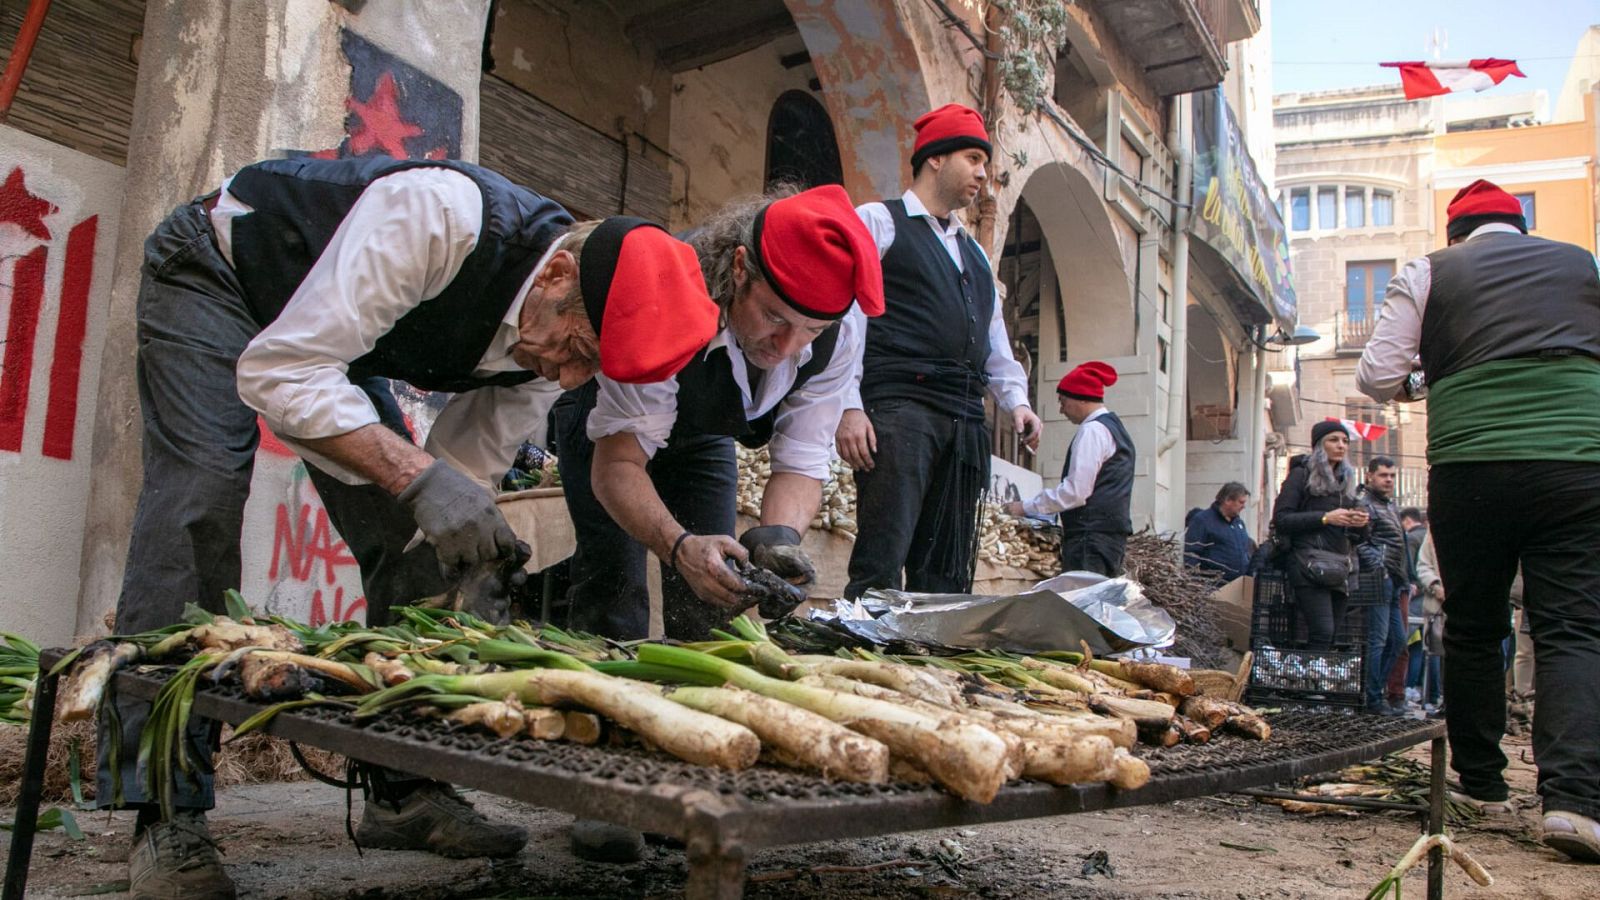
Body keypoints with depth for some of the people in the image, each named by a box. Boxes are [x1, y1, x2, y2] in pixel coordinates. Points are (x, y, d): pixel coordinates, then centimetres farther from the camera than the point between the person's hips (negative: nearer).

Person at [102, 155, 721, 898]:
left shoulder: (550, 338, -17)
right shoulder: (439, 214, -40)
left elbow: (461, 480, -9)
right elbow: (280, 372, -39)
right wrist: (416, 474, -48)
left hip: (331, 331, 6)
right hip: (212, 274, -6)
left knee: (407, 538, -6)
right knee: (200, 495, -23)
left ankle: (404, 790, 1)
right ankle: (165, 815, -17)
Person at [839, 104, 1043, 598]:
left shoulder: (975, 254, 29)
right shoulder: (878, 221, 7)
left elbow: (994, 343, 29)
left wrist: (1016, 401, 11)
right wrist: (849, 406, -14)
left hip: (965, 423, 7)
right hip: (897, 408, -7)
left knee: (947, 575, 4)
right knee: (881, 564, -15)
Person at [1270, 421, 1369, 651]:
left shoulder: (1345, 480, 23)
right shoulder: (1302, 474, 5)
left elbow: (1358, 536, 26)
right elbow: (1280, 520, -7)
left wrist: (1360, 522, 3)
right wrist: (1325, 518, -13)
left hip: (1341, 569, 6)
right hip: (1311, 566, -6)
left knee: (1333, 638, 1)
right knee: (1322, 632, -19)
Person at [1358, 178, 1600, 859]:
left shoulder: (1429, 273, 9)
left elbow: (1376, 377, 4)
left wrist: (1420, 380, 24)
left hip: (1470, 467, -1)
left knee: (1473, 627, 11)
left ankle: (1480, 782, 20)